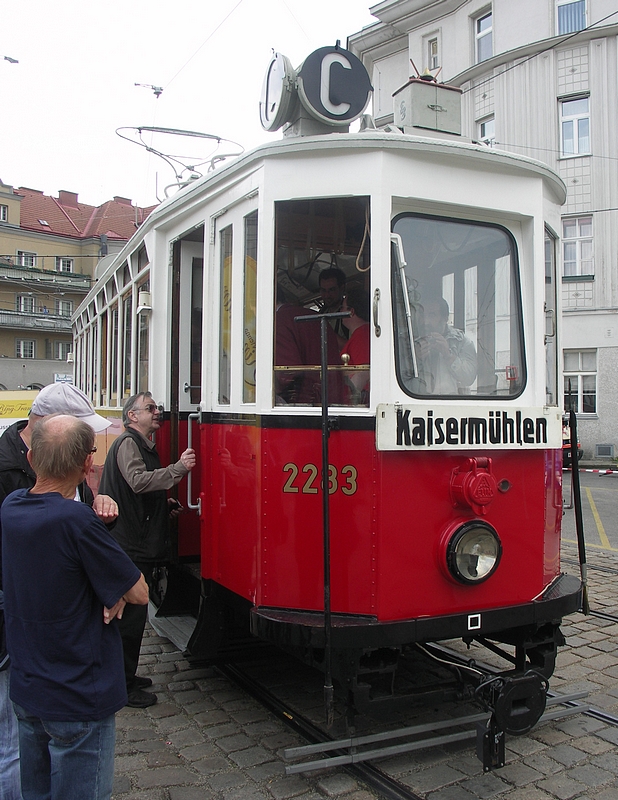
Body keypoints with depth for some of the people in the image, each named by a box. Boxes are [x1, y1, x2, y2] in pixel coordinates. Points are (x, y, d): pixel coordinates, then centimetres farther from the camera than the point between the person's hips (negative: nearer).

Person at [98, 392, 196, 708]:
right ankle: (123, 687, 8)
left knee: (132, 613, 18)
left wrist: (164, 503, 16)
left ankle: (125, 675, 30)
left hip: (140, 547, 10)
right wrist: (179, 468, -29)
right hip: (129, 547, -10)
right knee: (130, 614, -3)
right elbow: (138, 481, -28)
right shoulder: (127, 443, -12)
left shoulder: (143, 445, 20)